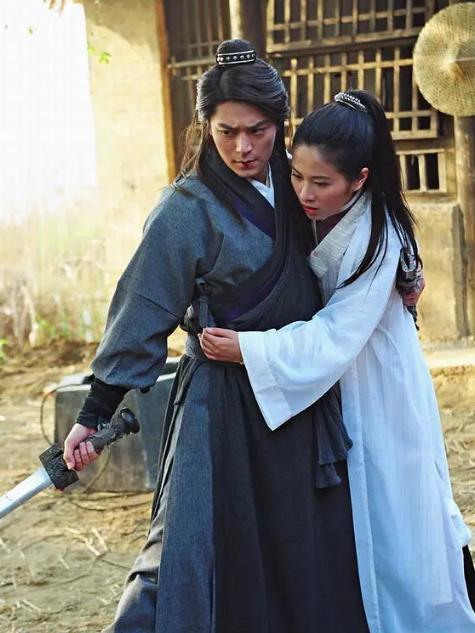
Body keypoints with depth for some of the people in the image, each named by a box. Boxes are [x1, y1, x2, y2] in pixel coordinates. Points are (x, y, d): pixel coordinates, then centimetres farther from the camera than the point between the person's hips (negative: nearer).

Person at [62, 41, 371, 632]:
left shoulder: (292, 185, 4)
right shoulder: (188, 210, -13)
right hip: (223, 405, -6)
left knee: (311, 554, 11)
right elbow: (141, 316, -11)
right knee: (192, 550, -11)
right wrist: (94, 415, -13)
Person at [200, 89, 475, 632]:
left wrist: (248, 349, -31)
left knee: (392, 520, 5)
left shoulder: (376, 240, -27)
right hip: (321, 393, 6)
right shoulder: (307, 216, -8)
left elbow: (334, 338, -28)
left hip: (377, 398, -6)